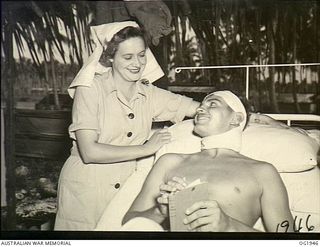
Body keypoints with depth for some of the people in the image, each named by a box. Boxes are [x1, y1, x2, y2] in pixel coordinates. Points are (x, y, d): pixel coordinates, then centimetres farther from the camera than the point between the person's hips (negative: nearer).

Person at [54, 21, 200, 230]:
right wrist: (146, 148, -17)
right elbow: (89, 152, -20)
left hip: (126, 189, 4)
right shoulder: (90, 89, -12)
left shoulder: (150, 94, 2)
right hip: (85, 190, -3)